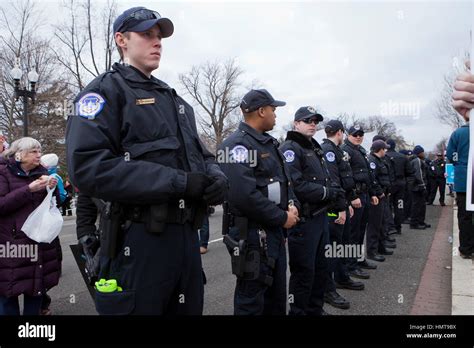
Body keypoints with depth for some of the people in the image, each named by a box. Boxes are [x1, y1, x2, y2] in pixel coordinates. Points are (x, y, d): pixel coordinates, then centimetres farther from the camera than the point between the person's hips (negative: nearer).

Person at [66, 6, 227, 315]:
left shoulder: (175, 100, 20)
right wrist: (180, 181, -22)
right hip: (139, 240, -7)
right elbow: (88, 167, -20)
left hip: (187, 235, 7)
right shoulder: (106, 90, -4)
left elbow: (202, 156, 18)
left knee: (190, 309, 19)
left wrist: (216, 177, -7)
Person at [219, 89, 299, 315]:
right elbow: (244, 196, -27)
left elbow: (284, 180, 20)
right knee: (252, 301, 4)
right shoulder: (237, 145, -17)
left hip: (276, 232, 9)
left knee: (277, 296, 21)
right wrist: (282, 217, -17)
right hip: (252, 235, -9)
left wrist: (292, 205, 0)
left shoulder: (269, 143, 15)